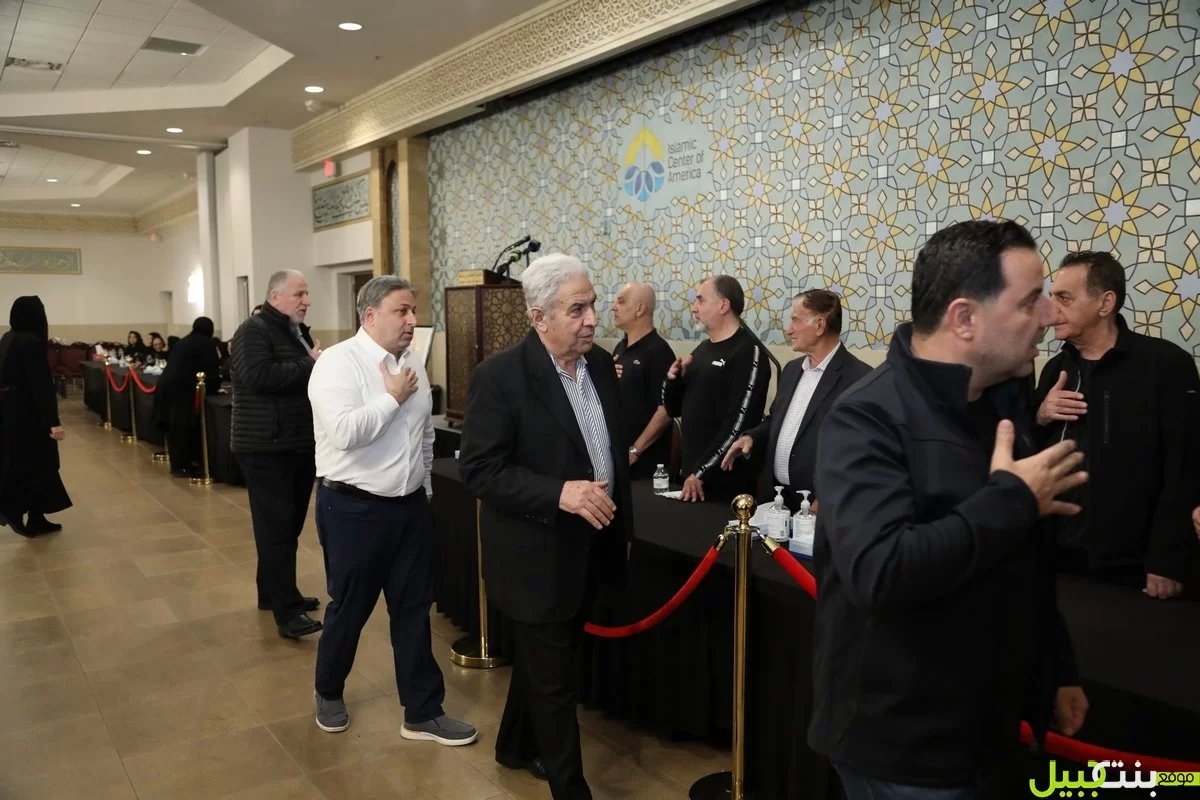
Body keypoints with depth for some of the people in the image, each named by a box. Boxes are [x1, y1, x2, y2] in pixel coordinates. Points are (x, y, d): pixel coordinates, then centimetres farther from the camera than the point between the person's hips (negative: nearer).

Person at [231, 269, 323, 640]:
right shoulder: (254, 330, -11)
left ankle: (273, 593, 28)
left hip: (300, 444, 9)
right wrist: (309, 365, -21)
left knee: (289, 524, 15)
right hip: (266, 447, -9)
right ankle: (287, 611, -6)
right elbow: (258, 376, -27)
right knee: (277, 527, -8)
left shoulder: (299, 331, 18)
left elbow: (310, 379, 22)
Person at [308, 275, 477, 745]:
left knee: (414, 610, 11)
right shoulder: (338, 362, -15)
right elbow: (345, 432, -29)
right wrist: (394, 397, -19)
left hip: (410, 505, 6)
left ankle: (422, 713, 23)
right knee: (350, 609, 11)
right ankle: (328, 693, 38)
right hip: (354, 508, -6)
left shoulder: (413, 363, 7)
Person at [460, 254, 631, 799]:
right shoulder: (499, 377, -19)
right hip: (538, 558, -7)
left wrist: (621, 523, 14)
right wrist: (559, 493, -30)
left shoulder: (600, 363, 2)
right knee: (553, 682, 7)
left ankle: (516, 745, 49)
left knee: (542, 664, 25)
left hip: (590, 551, 7)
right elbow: (479, 470, -20)